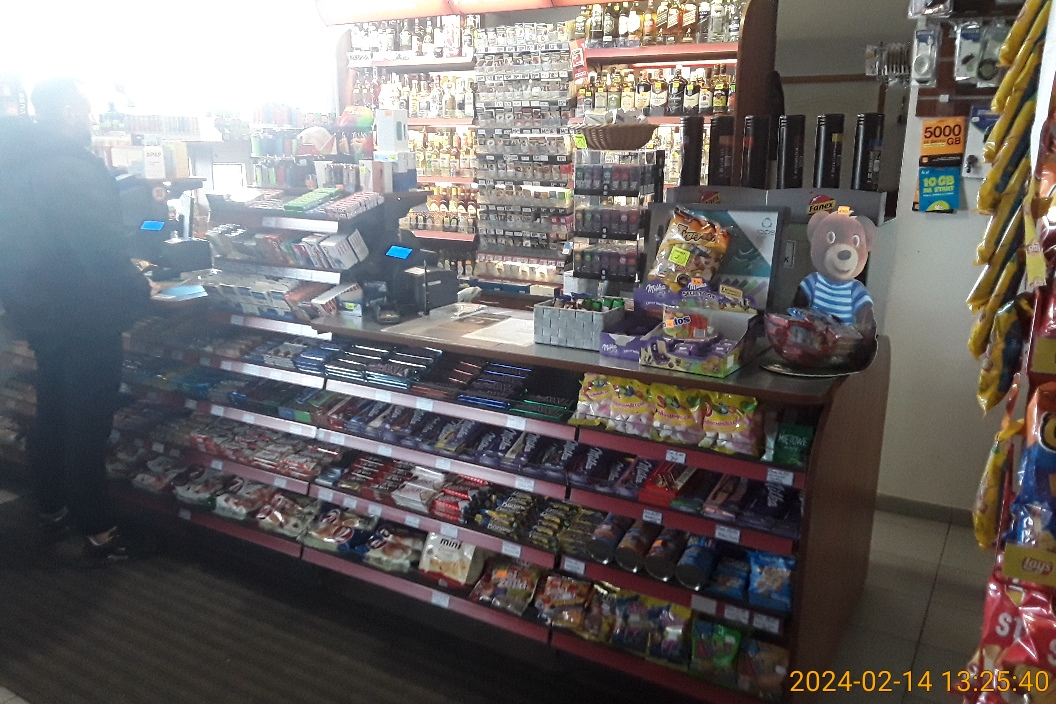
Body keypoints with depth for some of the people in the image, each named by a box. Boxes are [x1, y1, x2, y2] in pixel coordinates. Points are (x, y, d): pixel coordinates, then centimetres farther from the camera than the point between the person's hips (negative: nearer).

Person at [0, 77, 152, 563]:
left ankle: (52, 510, 37)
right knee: (88, 427, 2)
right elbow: (103, 250, -25)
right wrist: (138, 291, -9)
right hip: (85, 321, -9)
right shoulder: (72, 168, -23)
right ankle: (98, 532, 15)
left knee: (51, 414, 21)